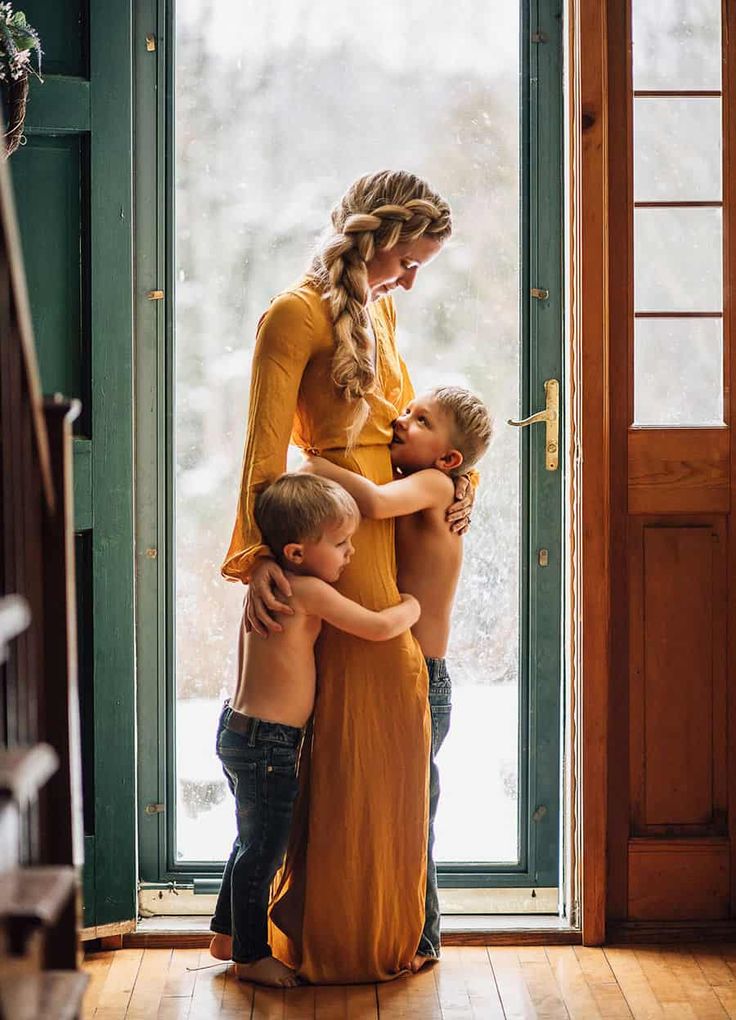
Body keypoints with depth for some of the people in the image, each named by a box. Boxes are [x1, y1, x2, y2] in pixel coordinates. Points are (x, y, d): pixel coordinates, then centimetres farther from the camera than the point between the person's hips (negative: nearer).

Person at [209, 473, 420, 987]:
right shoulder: (307, 591, -20)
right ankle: (252, 956, 14)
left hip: (242, 729, 10)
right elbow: (379, 627, -17)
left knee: (255, 842, 23)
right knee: (264, 849, 3)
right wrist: (413, 606, 2)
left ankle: (228, 935, 36)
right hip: (268, 743, -10)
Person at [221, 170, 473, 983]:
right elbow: (264, 450, -16)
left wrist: (453, 480, 6)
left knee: (396, 723, 10)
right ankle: (338, 939, 7)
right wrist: (257, 558, -23)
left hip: (395, 531, 8)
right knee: (352, 728, -4)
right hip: (341, 537, -8)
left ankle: (387, 930, 21)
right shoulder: (297, 314, -9)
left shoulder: (379, 312, 18)